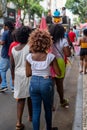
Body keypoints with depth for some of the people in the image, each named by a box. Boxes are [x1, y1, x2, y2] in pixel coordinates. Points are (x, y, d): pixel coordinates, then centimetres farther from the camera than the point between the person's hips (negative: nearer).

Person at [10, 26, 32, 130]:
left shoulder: (13, 49, 1)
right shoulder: (29, 48, -12)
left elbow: (12, 66, 6)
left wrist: (13, 78, 15)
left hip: (18, 75, 3)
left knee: (20, 98, 7)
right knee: (30, 96, 16)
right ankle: (31, 116, 36)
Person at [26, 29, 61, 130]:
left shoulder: (29, 57, -7)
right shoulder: (50, 56, -13)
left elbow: (28, 74, 1)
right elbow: (58, 73, -7)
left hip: (34, 83, 1)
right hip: (46, 83, -1)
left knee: (36, 110, 10)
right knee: (48, 108, 20)